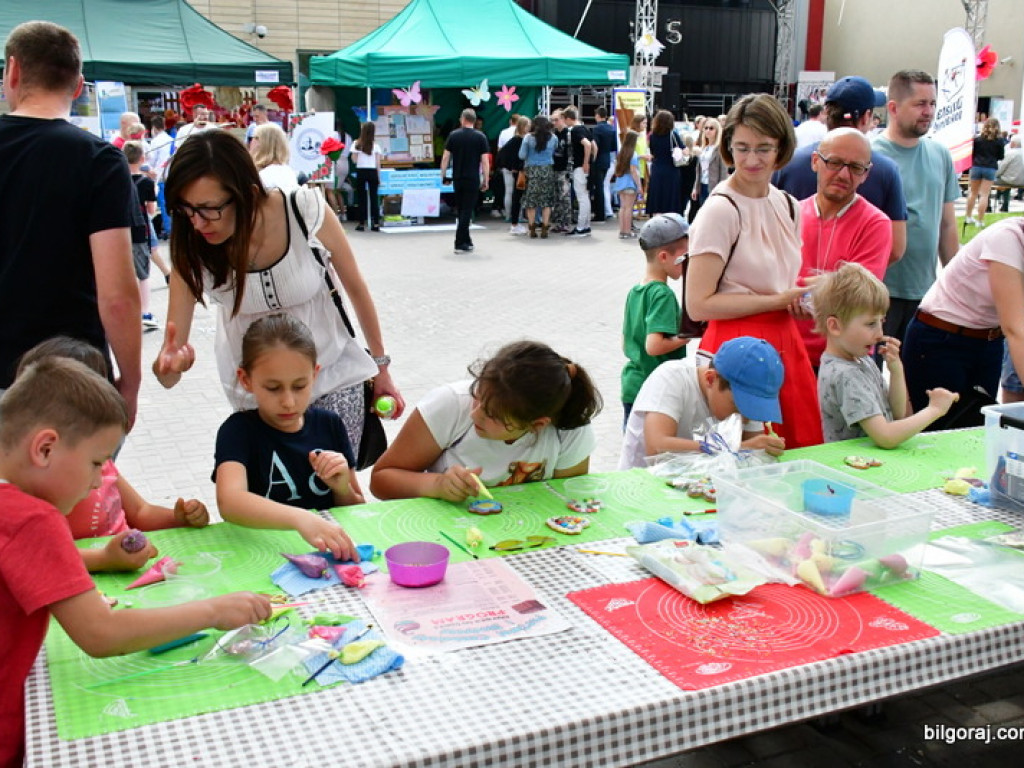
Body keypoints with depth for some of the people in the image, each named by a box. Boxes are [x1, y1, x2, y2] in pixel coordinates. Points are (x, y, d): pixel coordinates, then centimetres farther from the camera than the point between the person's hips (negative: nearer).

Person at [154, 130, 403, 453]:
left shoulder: (306, 212, -24)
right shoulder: (192, 249, -18)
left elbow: (356, 287, -6)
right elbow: (168, 375, -18)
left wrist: (381, 368, 3)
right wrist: (167, 365, -42)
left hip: (334, 377, -1)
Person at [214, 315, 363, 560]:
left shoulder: (330, 425, 5)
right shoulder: (239, 430, -6)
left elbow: (358, 512, 14)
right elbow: (229, 501, -27)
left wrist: (342, 488, -8)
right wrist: (300, 519, -42)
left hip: (328, 551, 3)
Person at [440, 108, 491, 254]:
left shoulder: (453, 135, 2)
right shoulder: (480, 137, -3)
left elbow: (446, 157, 2)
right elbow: (485, 161, -5)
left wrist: (443, 175, 10)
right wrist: (486, 180, 2)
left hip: (457, 178, 3)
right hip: (473, 179, -3)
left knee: (461, 209, 15)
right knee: (467, 210, -1)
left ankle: (466, 241, 23)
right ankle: (460, 244, -6)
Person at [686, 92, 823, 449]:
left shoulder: (788, 206, 9)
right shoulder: (721, 209, -13)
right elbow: (698, 305, -18)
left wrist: (802, 296, 2)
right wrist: (777, 300, -14)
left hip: (786, 343, 7)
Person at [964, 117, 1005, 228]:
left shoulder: (977, 138, -2)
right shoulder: (999, 140, -4)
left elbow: (972, 154, 1)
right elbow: (1001, 156, 3)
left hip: (976, 167, 1)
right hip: (990, 168, -1)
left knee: (973, 193, 16)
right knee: (984, 195, 0)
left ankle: (968, 216, 25)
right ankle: (980, 221, 0)